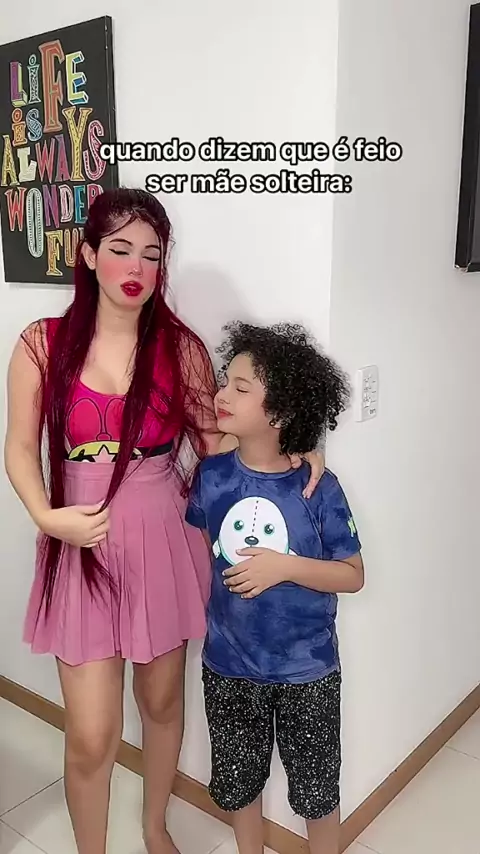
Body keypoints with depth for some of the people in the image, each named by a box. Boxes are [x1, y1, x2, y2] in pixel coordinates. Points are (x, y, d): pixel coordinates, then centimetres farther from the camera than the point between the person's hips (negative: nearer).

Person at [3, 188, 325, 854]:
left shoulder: (180, 346, -3)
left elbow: (215, 438, 2)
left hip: (163, 542, 2)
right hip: (83, 546, -1)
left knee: (163, 700, 19)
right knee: (91, 737, 2)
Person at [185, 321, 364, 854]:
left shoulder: (317, 487, -18)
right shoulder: (211, 476, -10)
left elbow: (353, 576, -11)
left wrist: (284, 565, -24)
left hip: (307, 670, -2)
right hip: (228, 667, 3)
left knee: (316, 787, 17)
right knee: (238, 779, 22)